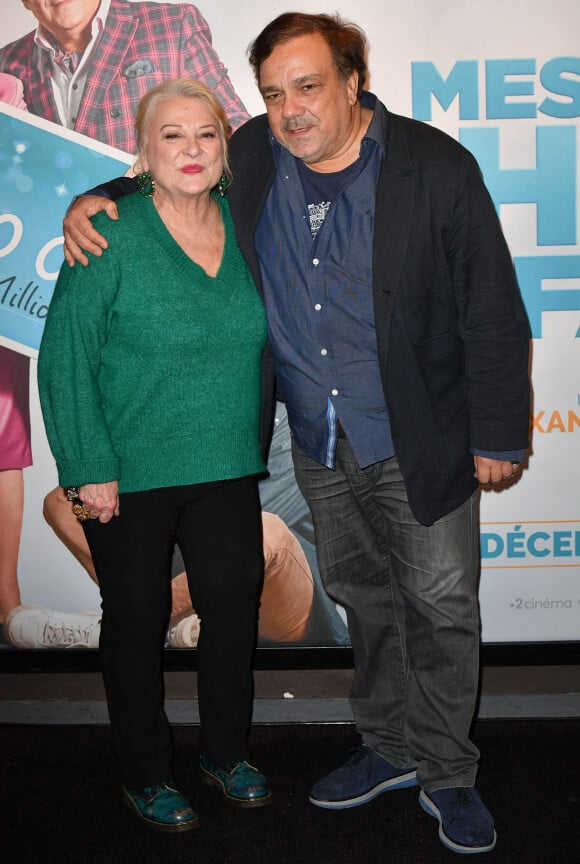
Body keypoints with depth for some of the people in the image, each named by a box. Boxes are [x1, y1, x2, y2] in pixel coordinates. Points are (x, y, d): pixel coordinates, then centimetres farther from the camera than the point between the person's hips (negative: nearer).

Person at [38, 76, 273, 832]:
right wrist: (89, 469, -15)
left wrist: (254, 442, 11)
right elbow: (65, 359, -12)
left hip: (225, 467, 5)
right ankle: (146, 776, 31)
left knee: (235, 607, 11)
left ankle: (225, 753, 36)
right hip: (131, 474, -4)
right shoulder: (110, 237, -12)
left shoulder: (245, 227, 3)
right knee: (137, 621, 10)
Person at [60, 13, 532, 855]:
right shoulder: (251, 155, -4)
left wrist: (499, 436, -9)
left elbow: (492, 313, -12)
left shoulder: (436, 168, -16)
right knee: (363, 596, 19)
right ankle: (390, 748, 41)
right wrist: (94, 202, -4)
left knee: (440, 605, 8)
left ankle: (446, 774, 30)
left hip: (421, 445, -4)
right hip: (321, 445, 4)